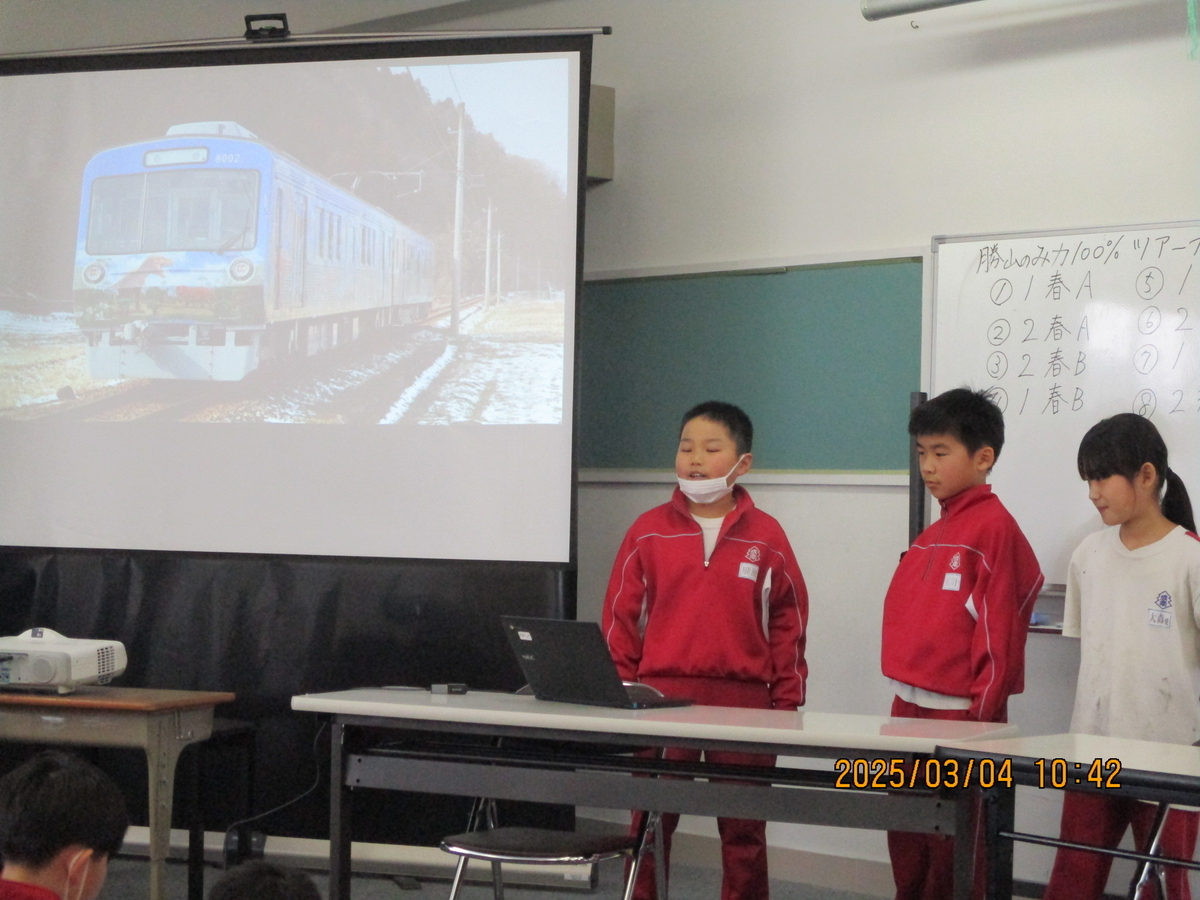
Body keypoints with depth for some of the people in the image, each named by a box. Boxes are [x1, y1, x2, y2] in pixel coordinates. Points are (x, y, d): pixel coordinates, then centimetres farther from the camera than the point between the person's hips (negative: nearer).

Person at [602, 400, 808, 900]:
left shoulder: (766, 537, 2)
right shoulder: (649, 532, 3)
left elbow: (788, 621, 6)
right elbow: (620, 616, 6)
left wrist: (787, 700, 3)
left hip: (743, 699, 0)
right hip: (661, 696, 0)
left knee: (743, 830, 7)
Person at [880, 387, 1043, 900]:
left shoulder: (994, 528, -12)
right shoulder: (933, 535, 13)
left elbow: (999, 631, -16)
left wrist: (980, 714, -15)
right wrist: (904, 693, 15)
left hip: (960, 715, -8)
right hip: (909, 708, 8)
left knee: (952, 851, 0)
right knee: (907, 845, 15)